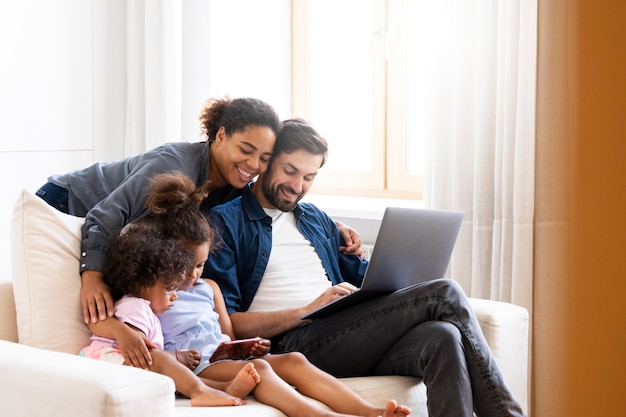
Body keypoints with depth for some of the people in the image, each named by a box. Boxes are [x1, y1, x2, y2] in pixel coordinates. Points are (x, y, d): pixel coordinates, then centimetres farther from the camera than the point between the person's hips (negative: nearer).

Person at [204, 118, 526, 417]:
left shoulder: (316, 219, 28)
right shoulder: (225, 222, 5)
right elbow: (227, 323, -5)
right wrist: (307, 312, -15)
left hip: (348, 338, 7)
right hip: (291, 343, -7)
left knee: (442, 337, -29)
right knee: (444, 294, -19)